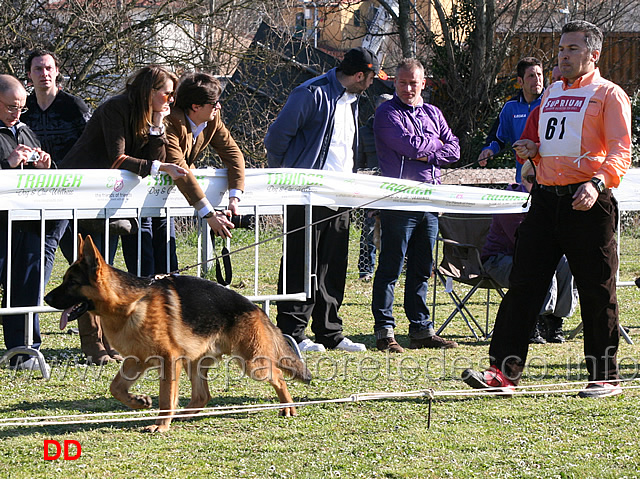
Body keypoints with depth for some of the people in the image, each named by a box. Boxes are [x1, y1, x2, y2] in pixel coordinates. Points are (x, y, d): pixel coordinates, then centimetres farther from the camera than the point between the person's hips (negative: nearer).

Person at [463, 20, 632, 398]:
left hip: (588, 202, -6)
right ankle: (504, 370, 1)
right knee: (523, 285, 1)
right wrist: (531, 150, 9)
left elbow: (620, 151, -12)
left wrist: (597, 182, -28)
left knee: (597, 293, 0)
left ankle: (606, 377, 9)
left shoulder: (609, 95, -2)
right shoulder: (551, 94, 20)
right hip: (546, 198, 7)